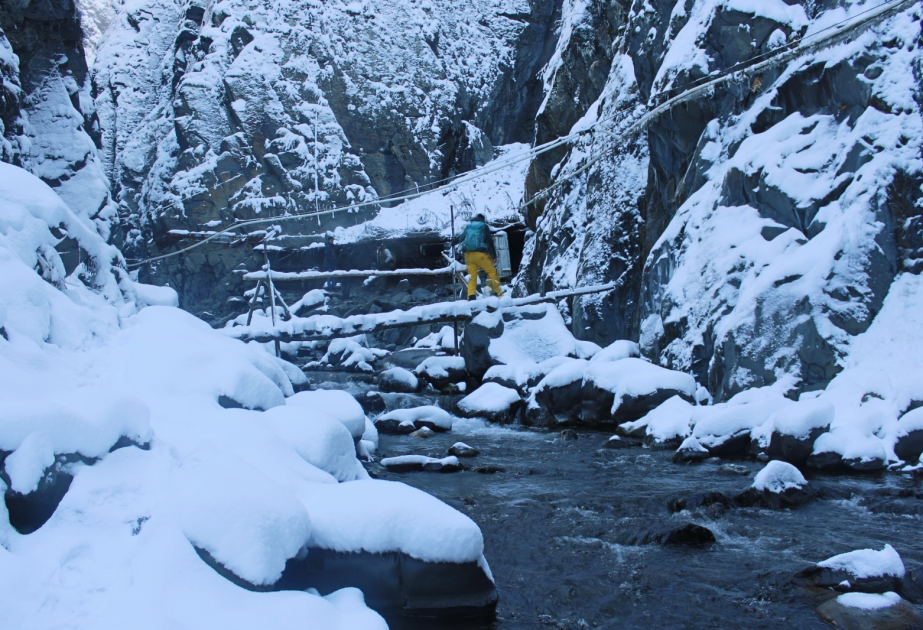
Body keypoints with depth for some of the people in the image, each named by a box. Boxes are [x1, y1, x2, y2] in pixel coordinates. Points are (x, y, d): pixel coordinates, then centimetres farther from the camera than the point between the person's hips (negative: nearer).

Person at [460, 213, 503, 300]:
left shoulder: (468, 227, 17)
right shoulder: (484, 226, 7)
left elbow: (462, 239, 14)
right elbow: (490, 241, 4)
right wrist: (494, 255, 7)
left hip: (468, 254, 4)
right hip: (480, 254, -4)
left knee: (472, 277, 5)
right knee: (492, 272, 9)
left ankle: (471, 296, -9)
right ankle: (498, 293, 8)